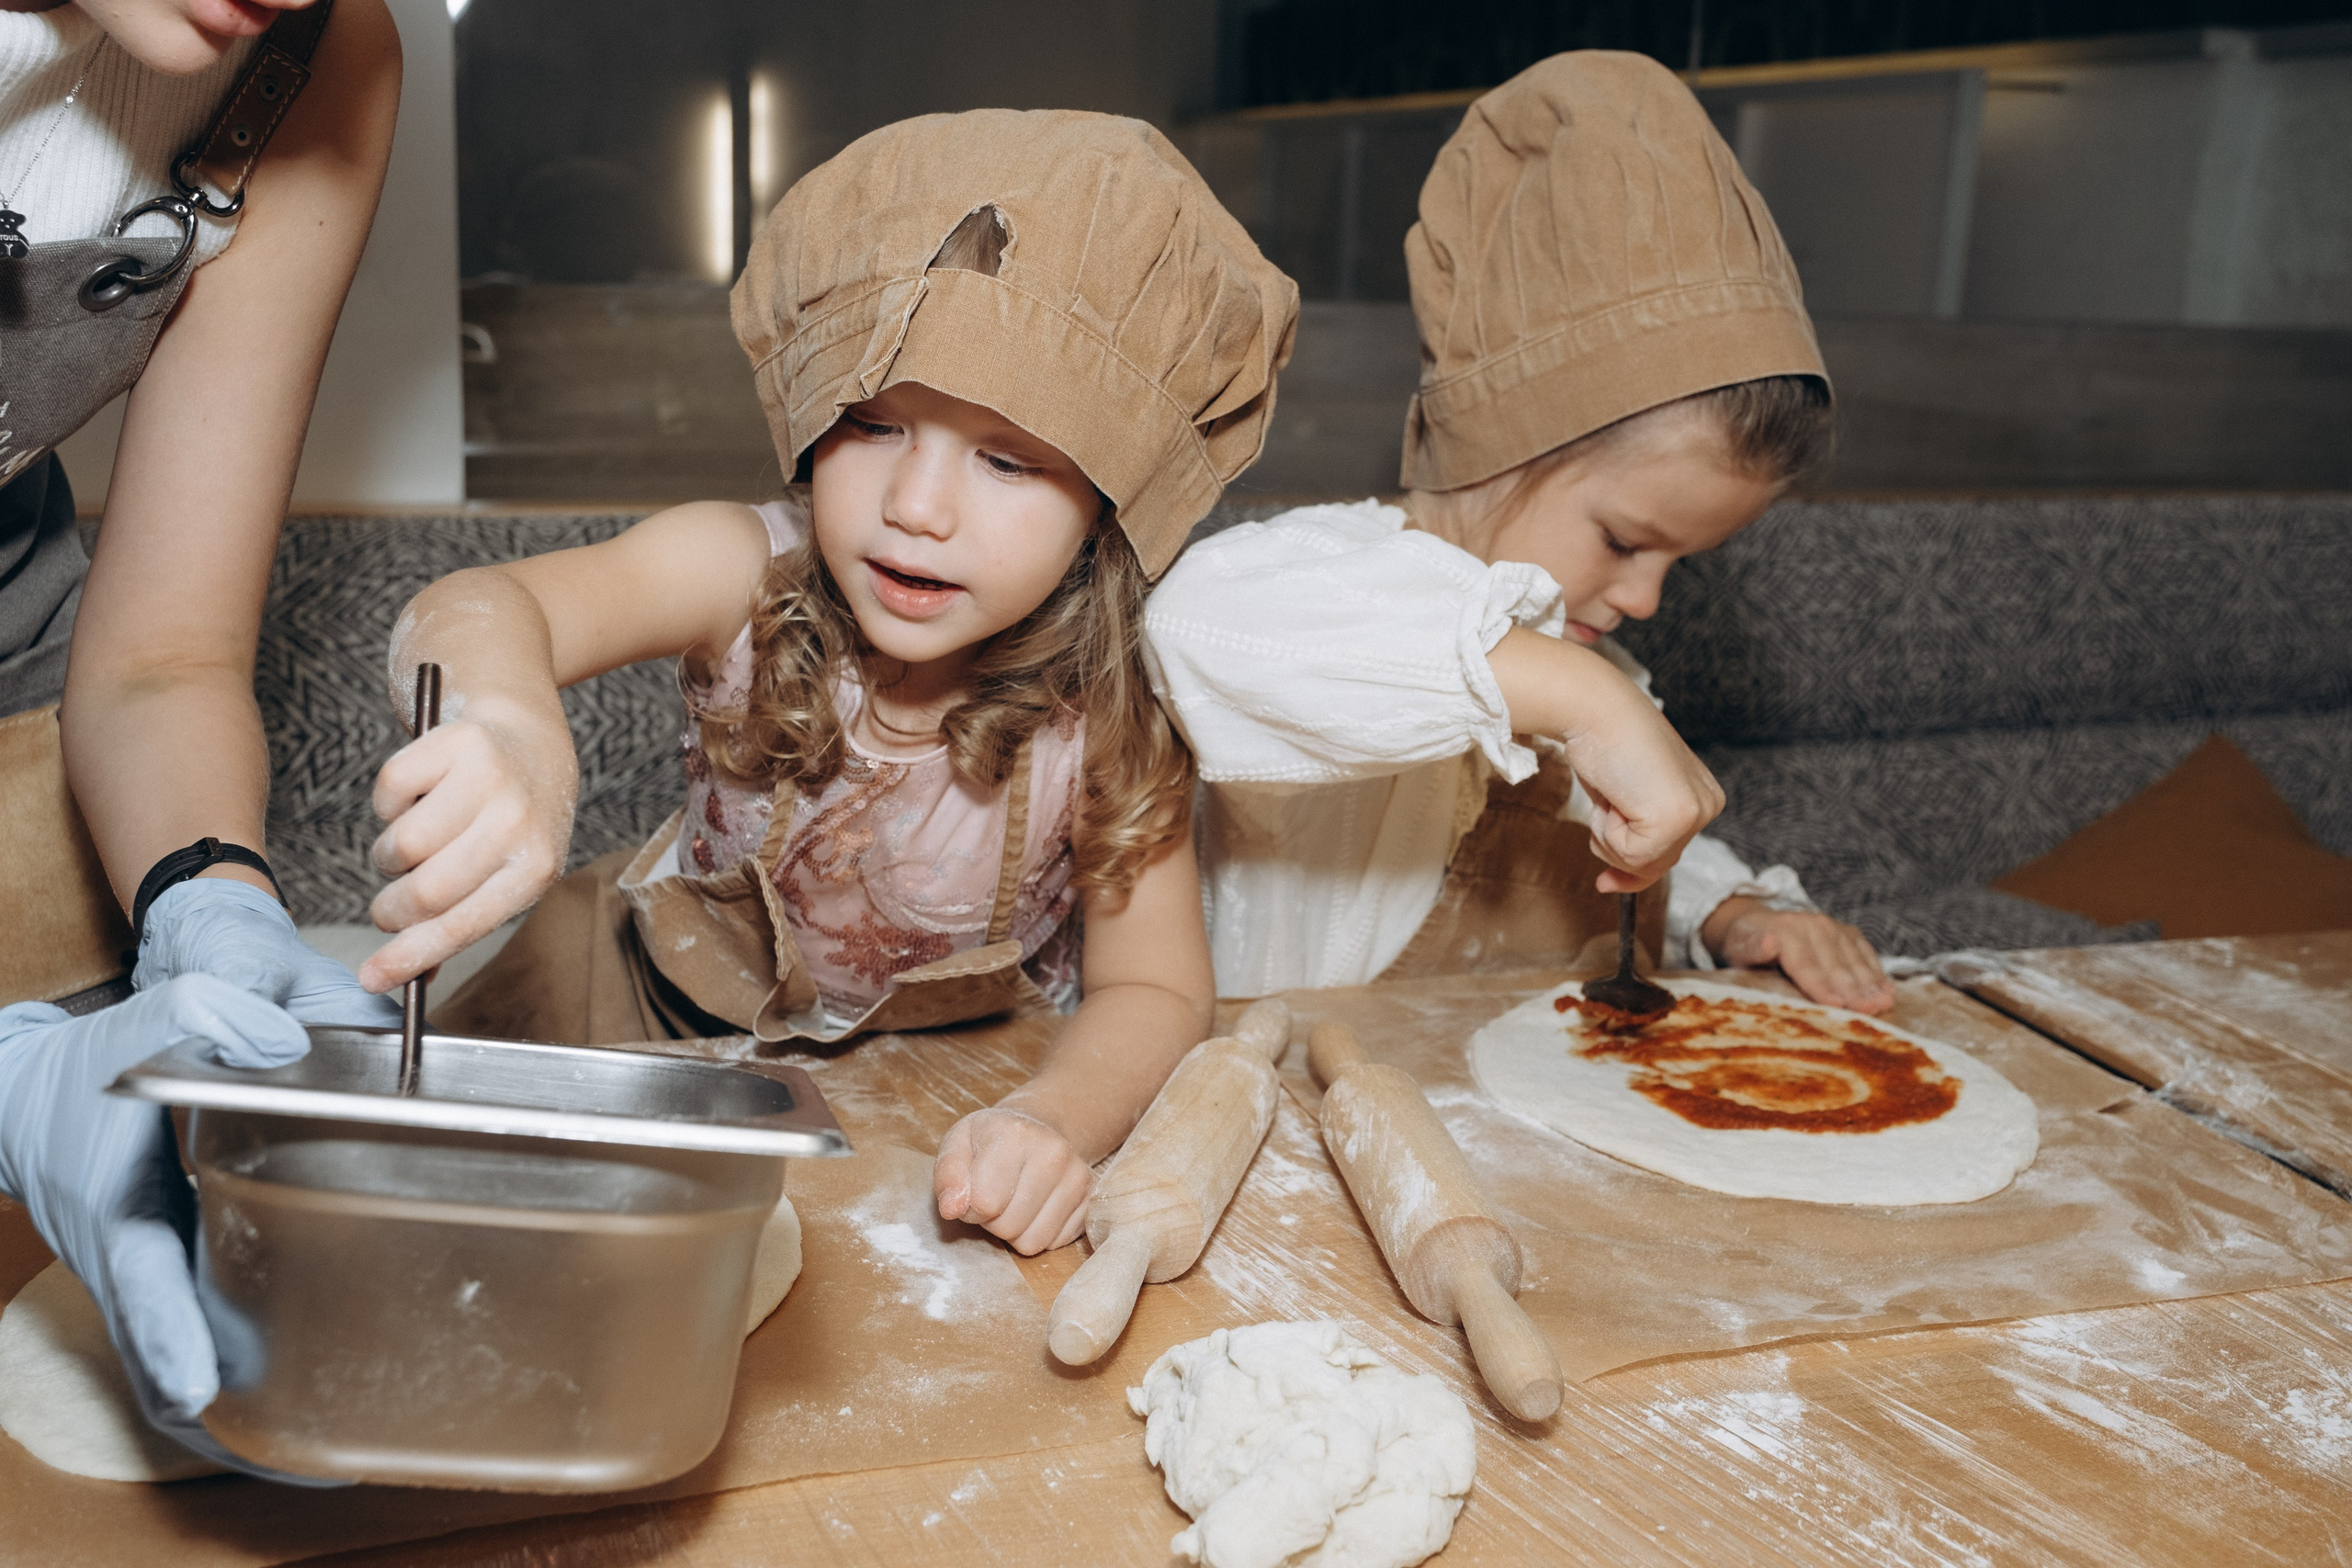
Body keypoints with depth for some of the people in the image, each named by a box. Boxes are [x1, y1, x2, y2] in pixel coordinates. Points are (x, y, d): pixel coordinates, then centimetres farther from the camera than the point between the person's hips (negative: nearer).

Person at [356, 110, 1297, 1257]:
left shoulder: (1113, 715, -25)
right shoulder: (748, 576, -27)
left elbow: (1153, 990, -18)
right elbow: (476, 609, -44)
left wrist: (1056, 1122, -42)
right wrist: (506, 722, -71)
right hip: (671, 998, 0)